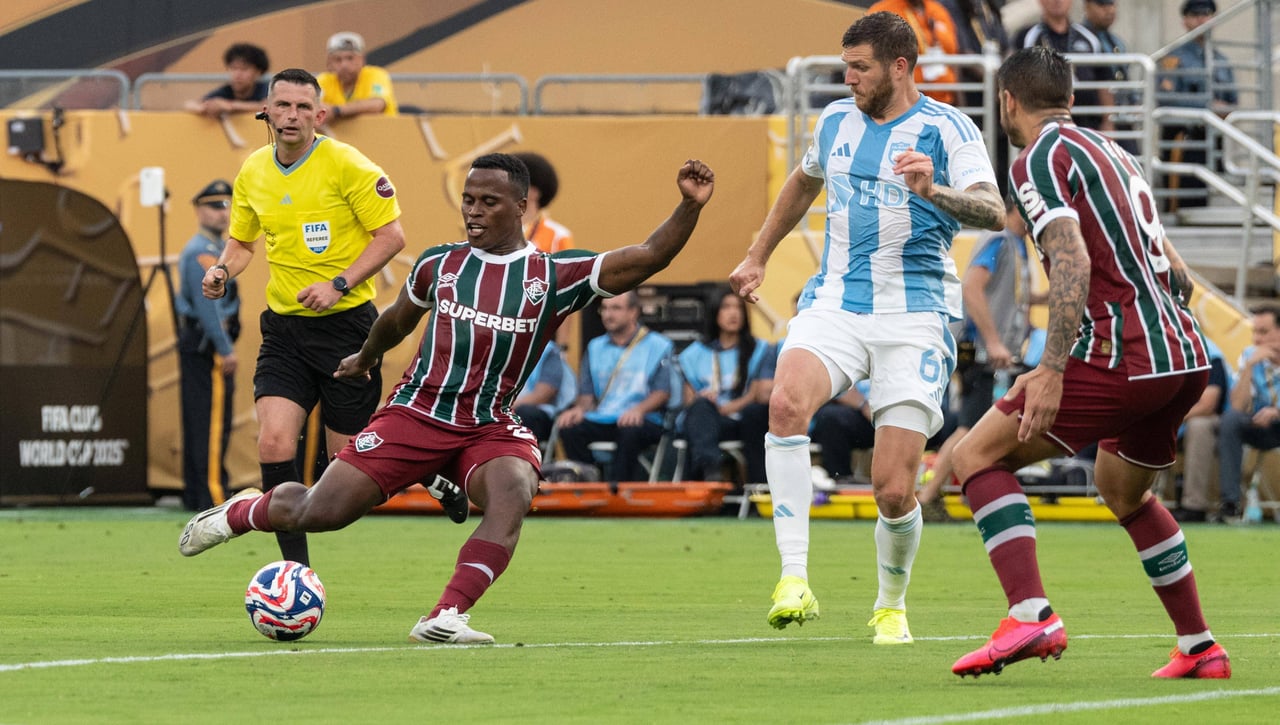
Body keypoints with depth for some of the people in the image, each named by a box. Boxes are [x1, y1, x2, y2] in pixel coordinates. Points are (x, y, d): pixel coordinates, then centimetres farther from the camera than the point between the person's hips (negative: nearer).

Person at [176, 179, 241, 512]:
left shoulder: (215, 248, 19)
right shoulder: (203, 252, -13)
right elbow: (207, 306, -19)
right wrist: (225, 349, -20)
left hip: (195, 344, 11)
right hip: (207, 345, -11)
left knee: (197, 421, 11)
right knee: (213, 421, -12)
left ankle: (194, 493, 14)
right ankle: (212, 494, -14)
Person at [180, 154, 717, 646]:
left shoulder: (556, 277, -2)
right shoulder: (440, 263, 6)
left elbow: (647, 259, -9)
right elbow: (399, 318, 27)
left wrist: (690, 207, -24)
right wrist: (366, 358, 44)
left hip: (491, 428, -1)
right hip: (416, 415, 1)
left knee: (513, 494, -35)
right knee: (318, 513, -6)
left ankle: (446, 618, -39)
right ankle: (239, 513, 26)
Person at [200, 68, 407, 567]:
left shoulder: (347, 166, -11)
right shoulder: (253, 173, 6)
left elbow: (391, 236, -10)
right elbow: (242, 242, 20)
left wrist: (339, 284, -19)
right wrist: (222, 270, -2)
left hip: (345, 321, -4)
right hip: (284, 326, 4)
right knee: (274, 442, -13)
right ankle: (296, 566, -6)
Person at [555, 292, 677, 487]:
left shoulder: (657, 345, 9)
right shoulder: (595, 348, 23)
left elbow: (662, 392, -1)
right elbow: (587, 394, 17)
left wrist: (639, 409, -20)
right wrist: (580, 408, -8)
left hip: (644, 420, -4)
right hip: (601, 419, 4)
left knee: (630, 432, -39)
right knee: (569, 430, -27)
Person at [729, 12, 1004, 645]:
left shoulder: (947, 129, -6)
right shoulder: (836, 121, 11)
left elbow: (993, 211, -20)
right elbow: (804, 182, 33)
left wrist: (933, 192, -39)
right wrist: (757, 257, 38)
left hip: (914, 316, -3)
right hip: (834, 303, 4)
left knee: (894, 492, -9)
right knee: (786, 401, -31)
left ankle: (891, 605, 23)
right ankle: (794, 580, -32)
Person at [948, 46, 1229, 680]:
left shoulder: (1041, 159, -3)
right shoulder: (1114, 153, 23)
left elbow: (1073, 262, -18)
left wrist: (1052, 371, -24)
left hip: (1122, 358, -8)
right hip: (1185, 357, 8)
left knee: (977, 456, -1)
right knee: (1123, 492, 31)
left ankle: (1031, 616, -19)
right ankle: (1199, 648, 31)